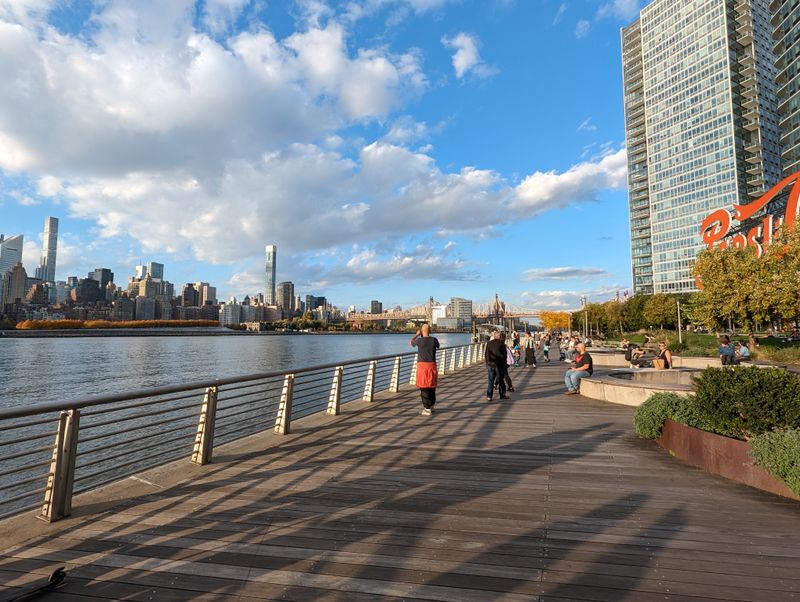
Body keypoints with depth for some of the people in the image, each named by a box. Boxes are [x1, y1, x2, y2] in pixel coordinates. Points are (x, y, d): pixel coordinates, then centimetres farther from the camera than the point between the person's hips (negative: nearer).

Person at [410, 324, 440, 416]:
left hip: (422, 365, -3)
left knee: (424, 388, 0)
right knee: (432, 387, 16)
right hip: (432, 365, 3)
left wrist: (417, 334, 25)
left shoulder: (419, 340, -8)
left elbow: (410, 343, 14)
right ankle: (431, 406, 30)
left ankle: (427, 409, -2)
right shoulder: (434, 340, -2)